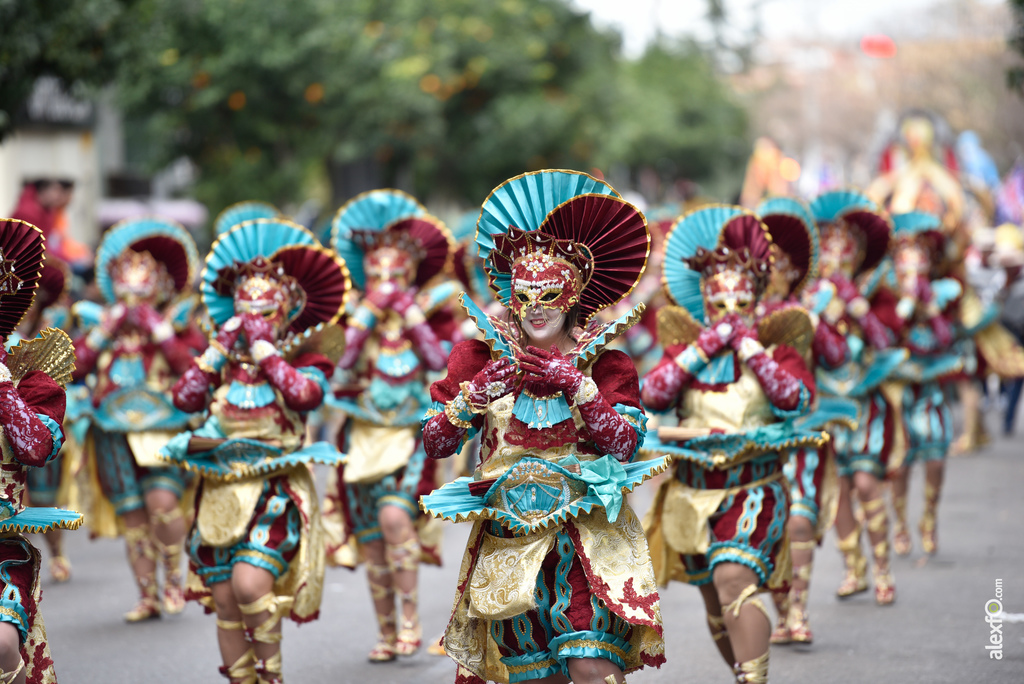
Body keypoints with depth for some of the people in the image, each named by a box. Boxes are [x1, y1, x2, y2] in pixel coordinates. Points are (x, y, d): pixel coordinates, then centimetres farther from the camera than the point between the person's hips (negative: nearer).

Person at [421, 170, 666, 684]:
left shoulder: (604, 361, 2)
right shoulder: (483, 355, 3)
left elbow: (625, 446, -10)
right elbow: (434, 444, 0)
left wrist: (576, 384, -16)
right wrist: (478, 391, -15)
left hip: (587, 531, -1)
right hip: (509, 537, 1)